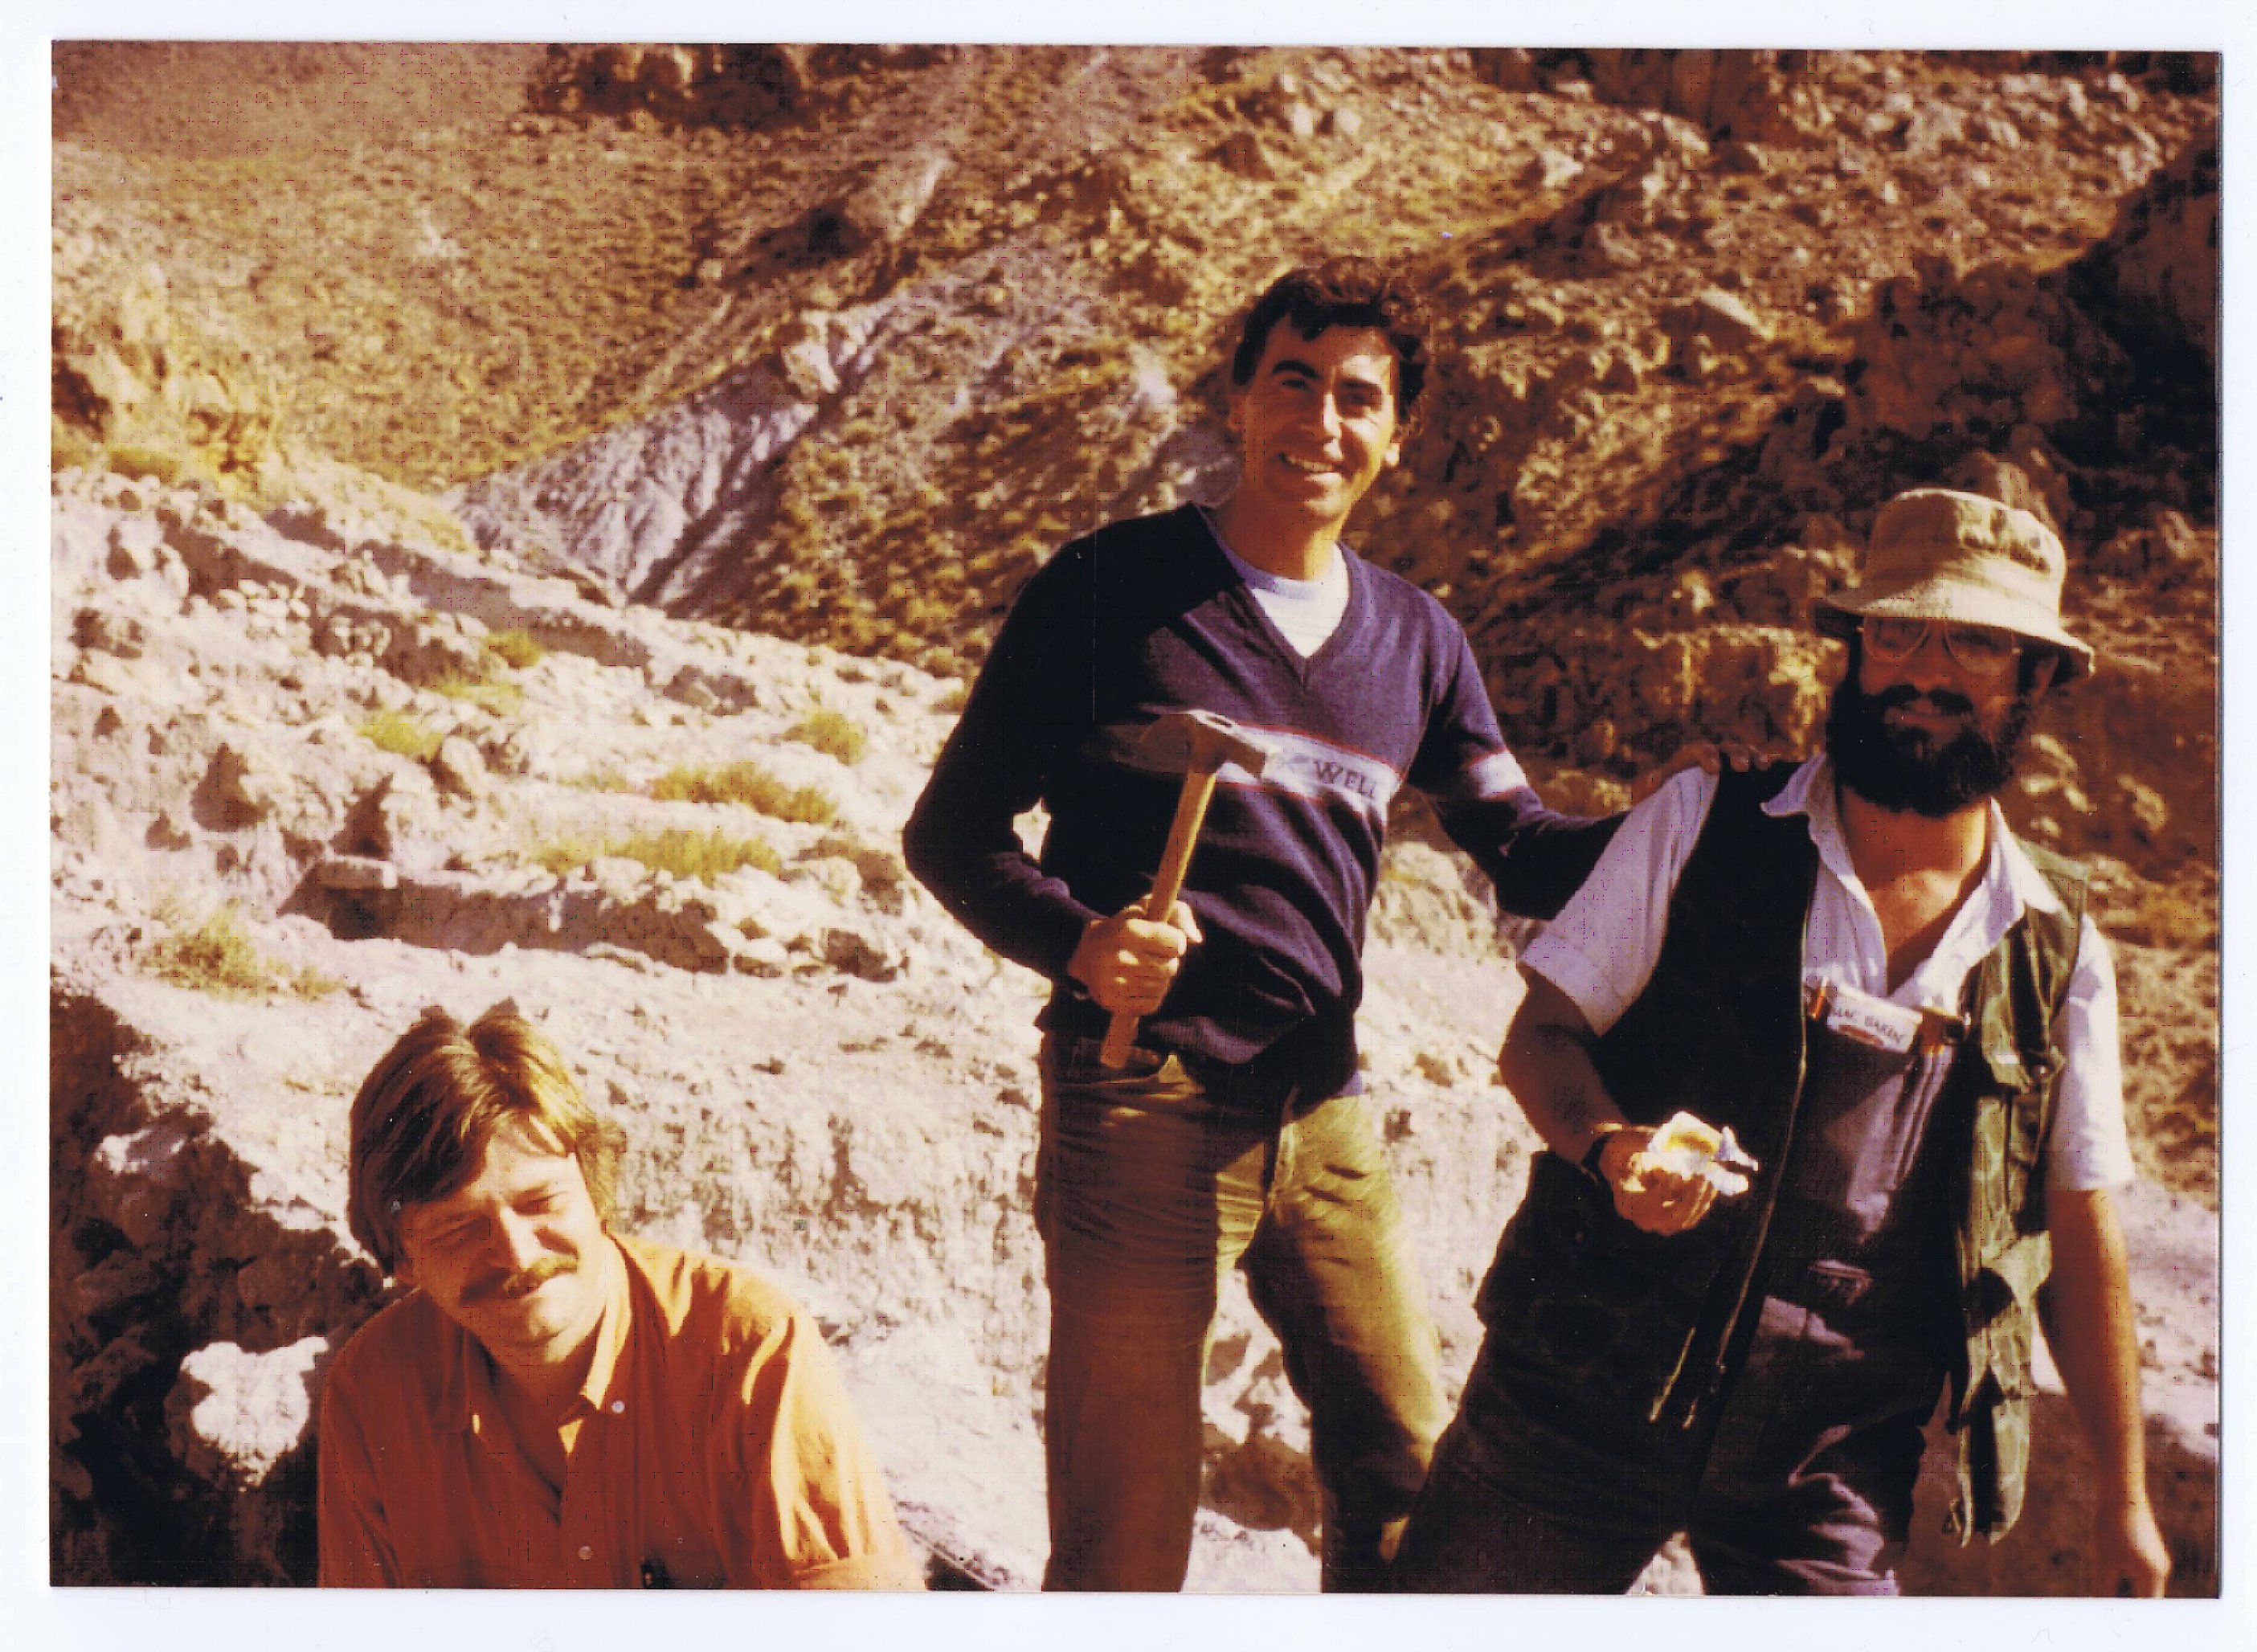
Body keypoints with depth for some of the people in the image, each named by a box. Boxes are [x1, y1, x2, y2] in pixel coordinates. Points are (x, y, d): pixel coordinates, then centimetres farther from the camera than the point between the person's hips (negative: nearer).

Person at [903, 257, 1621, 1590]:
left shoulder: (1416, 640, 11)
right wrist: (1076, 939, -21)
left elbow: (1522, 851, 13)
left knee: (1416, 1476, 11)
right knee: (1126, 1544, 0)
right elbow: (951, 833, -2)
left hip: (1327, 1107, 5)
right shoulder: (1108, 593, -4)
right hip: (1144, 1101, -5)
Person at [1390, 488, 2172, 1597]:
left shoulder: (2060, 947, 3)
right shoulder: (1703, 826, -1)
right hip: (1583, 1402, -1)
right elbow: (1539, 1034, -1)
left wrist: (2124, 1499, 10)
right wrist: (1609, 1145, -23)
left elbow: (2080, 1234, 9)